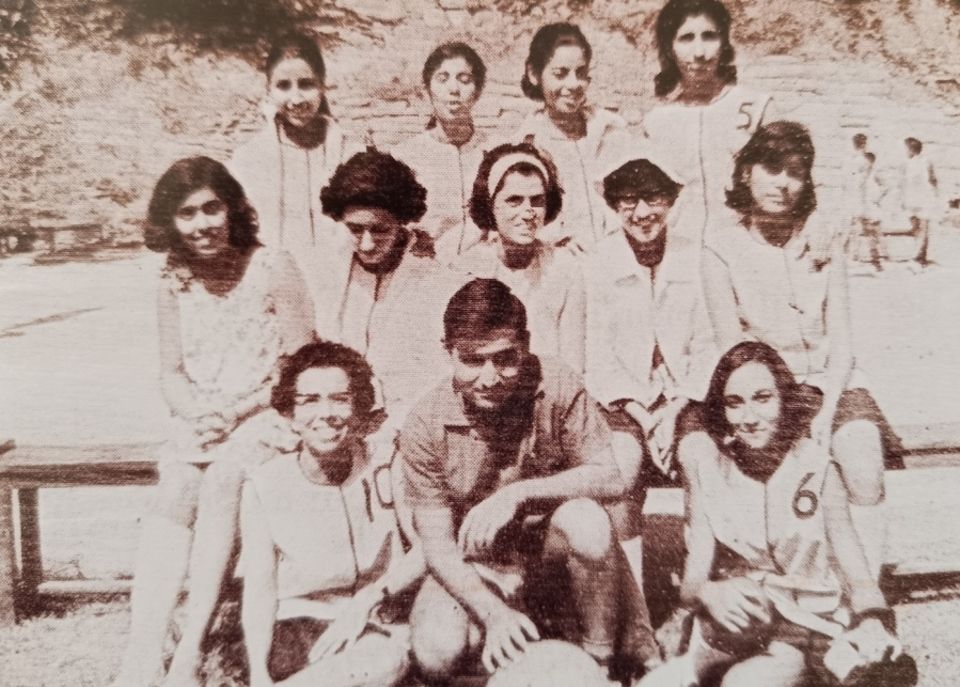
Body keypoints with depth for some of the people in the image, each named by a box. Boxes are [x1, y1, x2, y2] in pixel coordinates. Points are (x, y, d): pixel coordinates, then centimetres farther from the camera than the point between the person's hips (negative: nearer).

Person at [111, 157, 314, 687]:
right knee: (171, 502, -21)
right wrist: (199, 414, -10)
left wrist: (233, 413, -16)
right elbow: (171, 373, 10)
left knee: (220, 483, -29)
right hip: (198, 423, 4)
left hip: (264, 416, -4)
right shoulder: (174, 283, 5)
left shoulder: (273, 270, -9)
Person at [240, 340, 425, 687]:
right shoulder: (265, 486, -3)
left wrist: (369, 599, -16)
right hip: (294, 624, 0)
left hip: (375, 629, 1)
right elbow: (260, 588, -4)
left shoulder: (386, 470, -4)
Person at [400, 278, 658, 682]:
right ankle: (530, 608, 7)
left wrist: (519, 493, -34)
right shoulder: (425, 425, -19)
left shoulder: (556, 388, -19)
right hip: (472, 563, 1)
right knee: (436, 655, -23)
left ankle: (598, 657, -9)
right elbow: (437, 546, -15)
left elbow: (611, 478, -22)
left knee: (587, 521, -33)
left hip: (544, 541, 0)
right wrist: (493, 612, -30)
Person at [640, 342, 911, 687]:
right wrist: (708, 593, -31)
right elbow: (693, 578, -8)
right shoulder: (706, 472, -3)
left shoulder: (816, 466, -4)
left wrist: (872, 619, -25)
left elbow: (854, 570, -4)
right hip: (735, 622, 2)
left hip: (809, 620, -1)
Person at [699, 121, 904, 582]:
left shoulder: (822, 244, 8)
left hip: (830, 384, 3)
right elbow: (733, 353, -5)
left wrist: (826, 413, -12)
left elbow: (842, 343, 3)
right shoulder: (721, 254, -1)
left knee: (864, 469, -23)